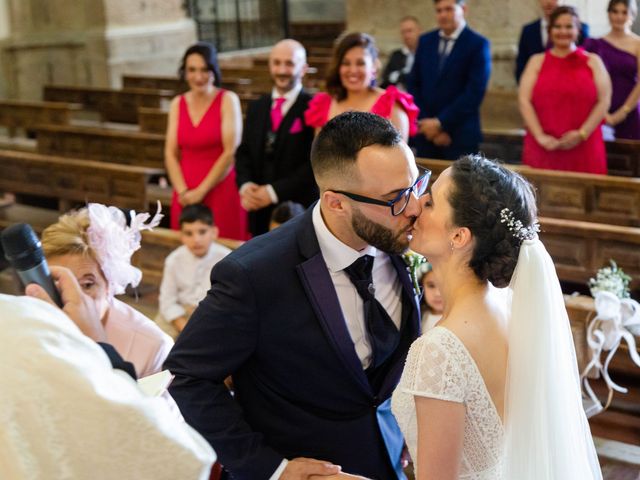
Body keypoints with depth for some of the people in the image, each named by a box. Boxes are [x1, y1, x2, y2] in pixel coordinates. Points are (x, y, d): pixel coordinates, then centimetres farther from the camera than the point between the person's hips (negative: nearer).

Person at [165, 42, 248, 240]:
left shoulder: (228, 100, -3)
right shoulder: (178, 104, 9)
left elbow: (231, 152, -9)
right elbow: (171, 153, 7)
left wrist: (201, 191, -9)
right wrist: (183, 191, -7)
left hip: (221, 192, -4)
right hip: (186, 198, 4)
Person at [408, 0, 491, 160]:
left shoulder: (478, 44, -4)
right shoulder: (425, 41, 11)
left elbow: (474, 92, -12)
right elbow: (414, 85, 9)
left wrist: (440, 122, -14)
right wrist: (425, 122, -4)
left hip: (460, 136, -4)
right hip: (425, 133, 4)